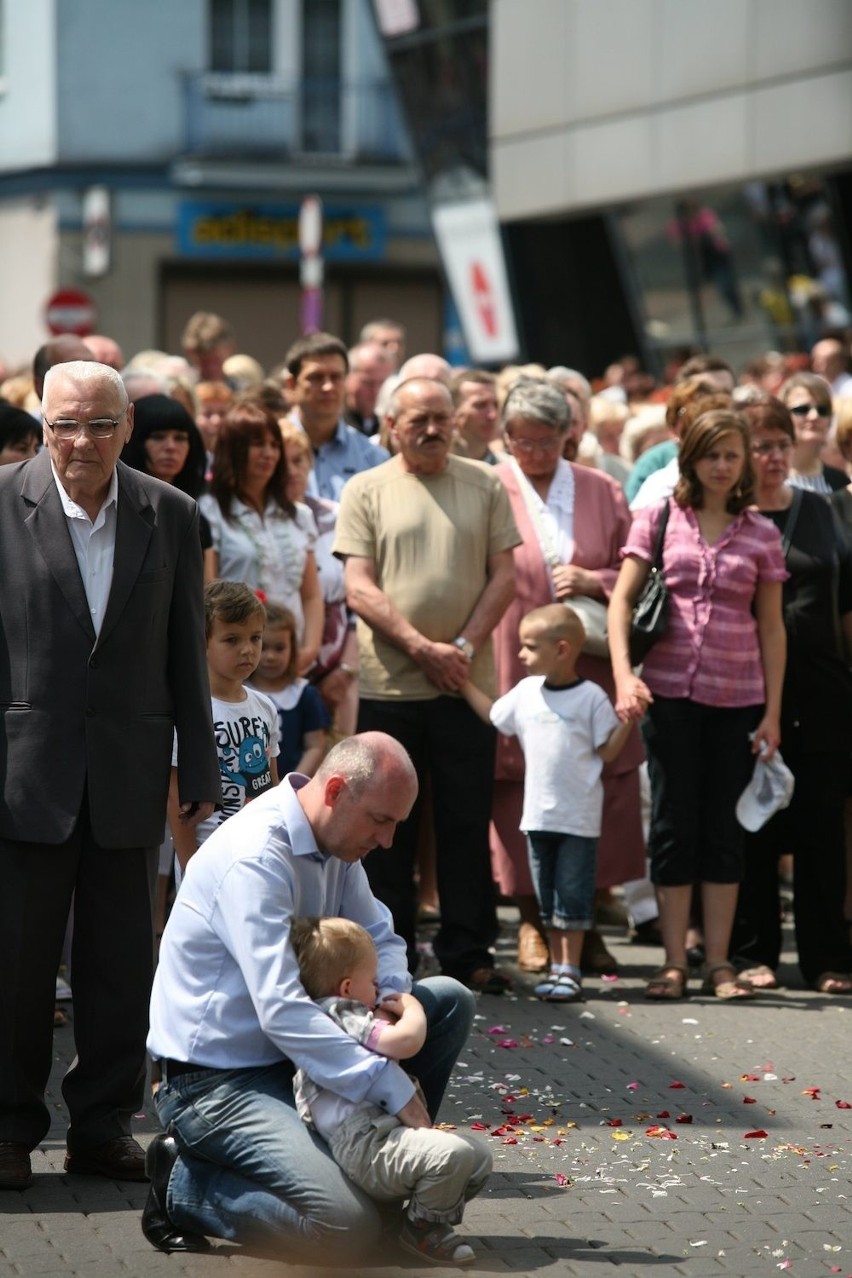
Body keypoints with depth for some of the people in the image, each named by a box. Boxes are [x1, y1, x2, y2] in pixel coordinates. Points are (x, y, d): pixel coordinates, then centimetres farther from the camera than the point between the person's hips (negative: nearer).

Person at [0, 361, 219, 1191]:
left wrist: (200, 770, 7)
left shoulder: (169, 515, 4)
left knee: (122, 960, 8)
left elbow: (187, 653, 8)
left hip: (128, 774, 2)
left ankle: (104, 1125, 19)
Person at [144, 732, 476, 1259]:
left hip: (292, 1051, 10)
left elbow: (378, 935, 17)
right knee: (347, 1227, -25)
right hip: (219, 1080, -10)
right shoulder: (254, 857, -25)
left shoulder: (335, 839, 5)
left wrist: (395, 994, -7)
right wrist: (392, 1085, -31)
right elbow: (281, 1012, -32)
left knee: (450, 999, 6)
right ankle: (185, 1185, -3)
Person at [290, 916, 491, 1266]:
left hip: (384, 1134, 11)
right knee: (453, 1153, -31)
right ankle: (423, 1227, -8)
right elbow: (406, 1041, -23)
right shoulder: (341, 1017, -10)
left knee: (478, 1157, 9)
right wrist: (412, 1008, -2)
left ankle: (432, 1220, 16)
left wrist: (387, 1015, 23)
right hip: (366, 1147, -11)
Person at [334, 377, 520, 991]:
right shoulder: (366, 491, 3)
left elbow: (504, 576, 4)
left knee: (467, 824, 4)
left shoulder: (485, 485, 8)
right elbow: (359, 588, -3)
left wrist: (464, 646, -9)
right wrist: (422, 648, -13)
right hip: (388, 686, -1)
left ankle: (468, 953, 11)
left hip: (468, 684, 1)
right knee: (389, 827, 5)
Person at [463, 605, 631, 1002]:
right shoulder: (526, 692, 5)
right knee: (546, 897, 10)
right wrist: (463, 684, 18)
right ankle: (557, 966, 18)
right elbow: (494, 716, 20)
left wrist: (627, 719, -18)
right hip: (538, 814, 5)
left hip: (579, 816, -5)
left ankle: (570, 971, 2)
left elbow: (607, 750, -5)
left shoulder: (591, 697, -8)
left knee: (572, 895, -2)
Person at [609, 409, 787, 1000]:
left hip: (737, 697, 1)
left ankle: (720, 963, 11)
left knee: (725, 828, 5)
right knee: (674, 823, 3)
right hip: (669, 691, -1)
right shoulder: (658, 519, 2)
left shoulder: (760, 535, 5)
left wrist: (773, 712, 2)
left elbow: (771, 626, 6)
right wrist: (624, 675, -14)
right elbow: (622, 599, -1)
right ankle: (675, 963, 7)